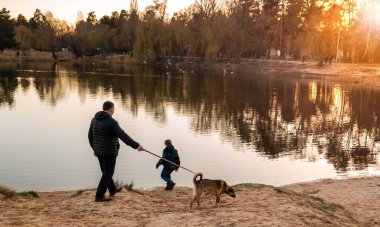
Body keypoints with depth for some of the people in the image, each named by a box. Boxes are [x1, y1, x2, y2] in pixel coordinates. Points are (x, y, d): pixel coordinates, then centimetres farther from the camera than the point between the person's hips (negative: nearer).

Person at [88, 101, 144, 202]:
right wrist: (136, 145, -28)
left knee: (106, 171, 22)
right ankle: (99, 196, 5)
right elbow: (123, 136, -28)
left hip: (99, 151, 8)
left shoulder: (95, 119, 2)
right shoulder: (111, 122, -21)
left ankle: (112, 190, 38)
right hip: (109, 152, -8)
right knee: (107, 174, 3)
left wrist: (94, 148, 25)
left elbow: (90, 135, 12)